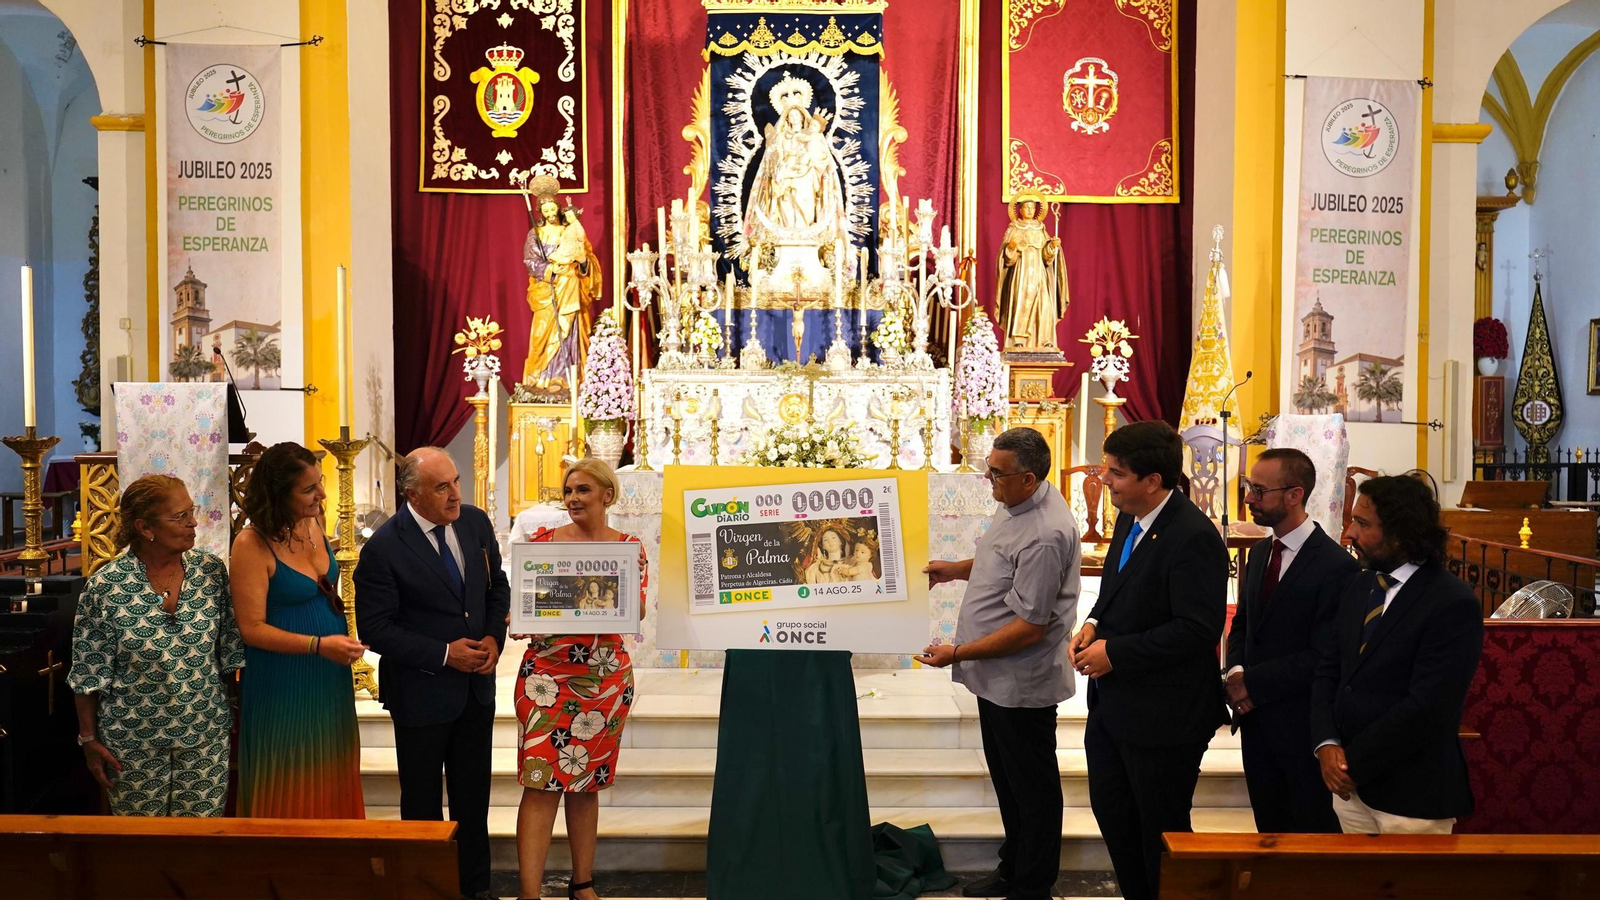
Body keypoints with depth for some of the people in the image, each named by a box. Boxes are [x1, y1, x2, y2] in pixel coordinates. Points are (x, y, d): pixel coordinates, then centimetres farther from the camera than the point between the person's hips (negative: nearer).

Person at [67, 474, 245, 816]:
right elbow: (88, 671, -5)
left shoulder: (212, 571, -4)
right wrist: (89, 740, -2)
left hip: (206, 736, 2)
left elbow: (231, 649, 4)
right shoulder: (105, 586, -13)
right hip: (134, 743, -2)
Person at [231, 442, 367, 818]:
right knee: (290, 790, 7)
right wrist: (319, 645, -23)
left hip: (330, 679, 7)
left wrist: (343, 638, 7)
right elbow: (252, 628, -17)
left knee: (330, 782, 16)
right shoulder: (252, 545, -18)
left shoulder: (313, 523, 2)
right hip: (282, 684, -6)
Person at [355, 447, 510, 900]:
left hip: (476, 687, 5)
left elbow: (497, 585, 10)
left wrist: (494, 637, -6)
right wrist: (443, 654, -19)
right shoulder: (383, 548, -19)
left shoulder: (475, 522, -3)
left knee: (473, 795, 17)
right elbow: (375, 628, -17)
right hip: (421, 692, -5)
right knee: (422, 803, 12)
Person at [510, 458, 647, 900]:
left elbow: (637, 613, -4)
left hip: (605, 677, 1)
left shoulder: (629, 546, 4)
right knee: (541, 784, -8)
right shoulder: (544, 539, 3)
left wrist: (631, 572, -20)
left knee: (587, 782, 11)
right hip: (547, 673, -1)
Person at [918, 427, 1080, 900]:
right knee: (1006, 779, 24)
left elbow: (1030, 628, -27)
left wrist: (958, 654, -23)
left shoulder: (1045, 535, -29)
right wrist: (954, 570, 11)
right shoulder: (1015, 504, 2)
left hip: (1021, 684, -10)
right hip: (997, 677, 10)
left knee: (1032, 789, 9)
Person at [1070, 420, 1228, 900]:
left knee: (1160, 830, 8)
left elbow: (1197, 629, -26)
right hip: (1112, 704, 9)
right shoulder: (1129, 519, 5)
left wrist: (1115, 653, -22)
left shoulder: (1193, 537, -24)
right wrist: (1093, 625, 0)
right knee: (1111, 811, 21)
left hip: (1162, 716, -9)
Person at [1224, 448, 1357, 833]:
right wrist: (1235, 670, -4)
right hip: (1256, 721, 7)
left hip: (1302, 727, -7)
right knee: (1269, 831, 16)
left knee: (1312, 832, 6)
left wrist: (1255, 684, -17)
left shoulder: (1335, 566, -17)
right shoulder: (1259, 553, 9)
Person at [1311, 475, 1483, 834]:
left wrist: (1354, 763, -15)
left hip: (1412, 795, -6)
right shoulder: (1358, 587, 7)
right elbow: (1328, 669, 9)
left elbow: (1427, 706, -21)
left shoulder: (1453, 604, -16)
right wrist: (1326, 744, -7)